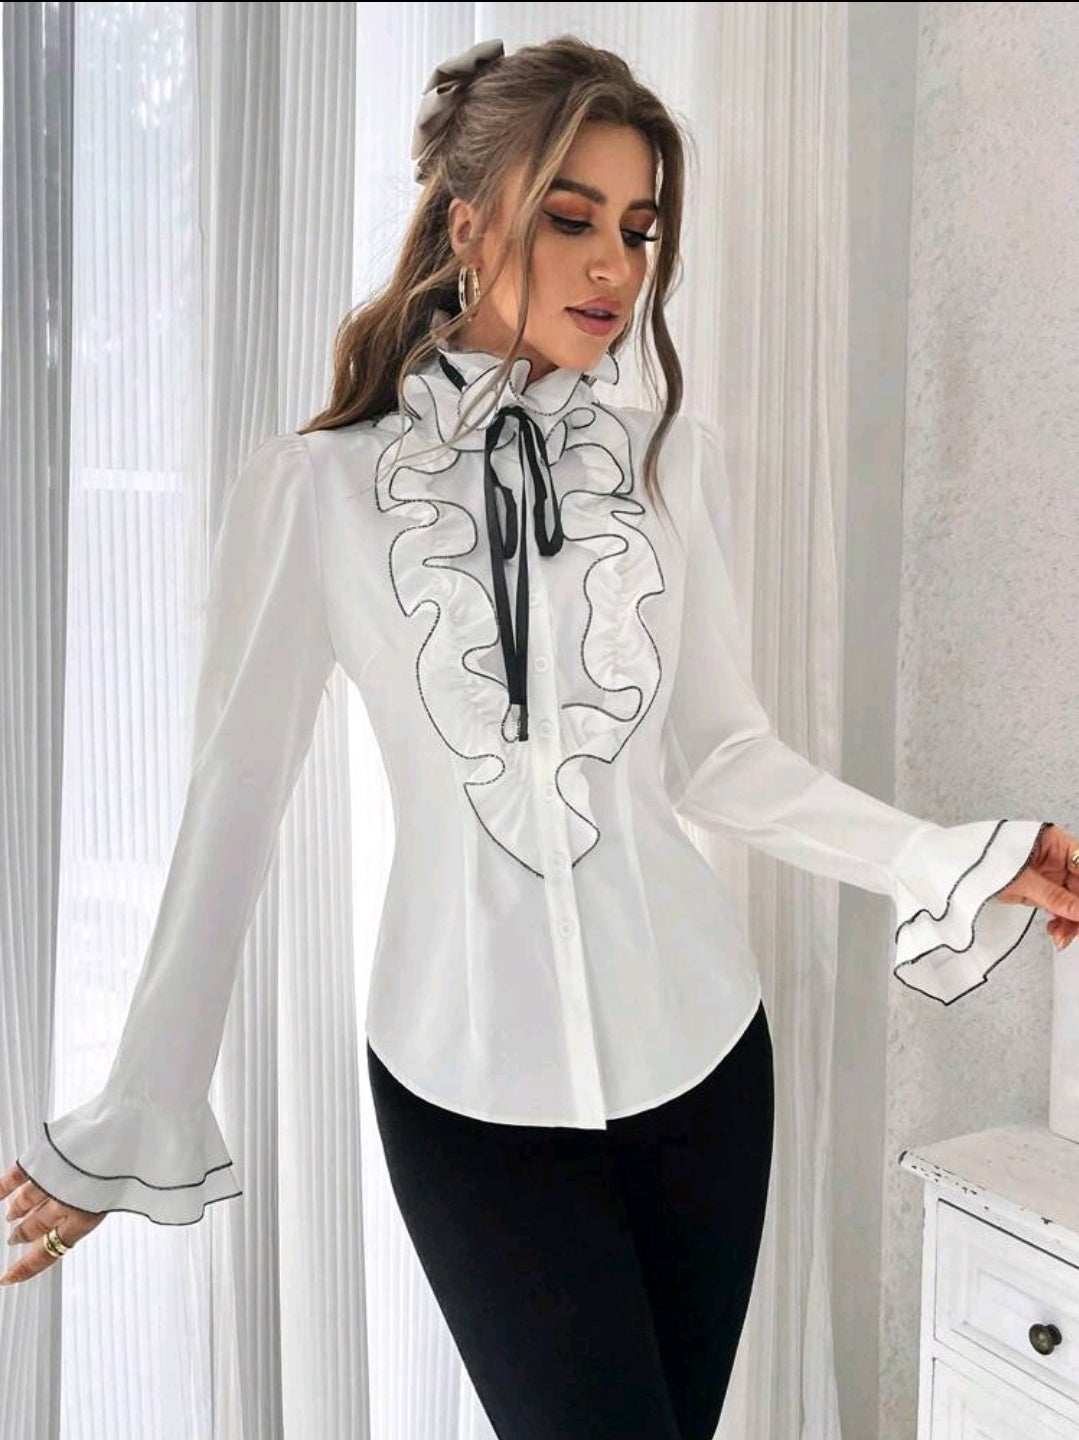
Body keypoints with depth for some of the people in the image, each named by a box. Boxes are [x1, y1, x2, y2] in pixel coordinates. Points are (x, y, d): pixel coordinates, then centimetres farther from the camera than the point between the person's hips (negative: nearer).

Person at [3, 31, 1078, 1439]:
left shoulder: (675, 458, 2)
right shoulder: (314, 488, -6)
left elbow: (722, 754, 5)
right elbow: (232, 805, -2)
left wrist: (958, 864, -6)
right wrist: (130, 1121, 2)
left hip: (698, 1047, 3)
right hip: (467, 1082, -3)